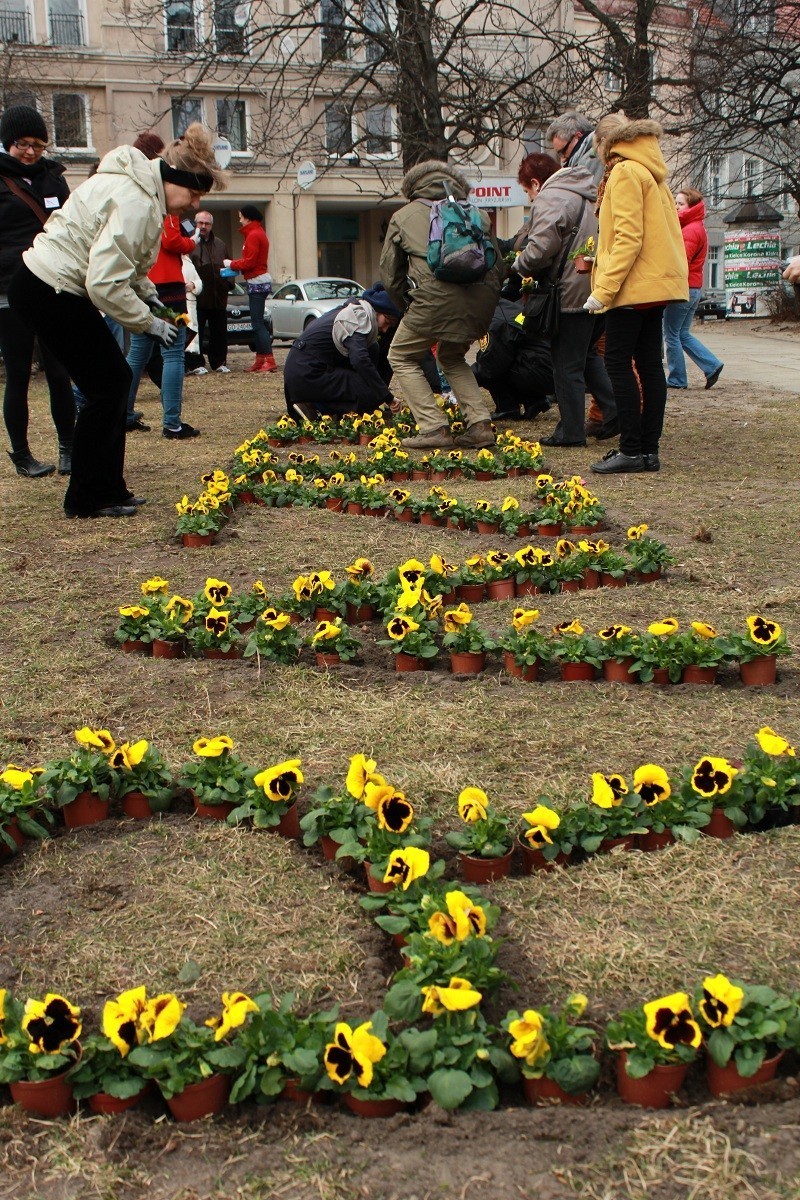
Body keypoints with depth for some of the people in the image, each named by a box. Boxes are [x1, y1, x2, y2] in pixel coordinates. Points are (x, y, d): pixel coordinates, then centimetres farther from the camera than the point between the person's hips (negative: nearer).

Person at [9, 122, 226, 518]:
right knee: (106, 387, -5)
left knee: (115, 380, 11)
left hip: (46, 287, 10)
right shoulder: (136, 202, -23)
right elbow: (105, 283, -27)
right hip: (50, 292, -10)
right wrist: (147, 322, -16)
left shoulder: (141, 188, 10)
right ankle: (87, 499, 5)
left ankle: (108, 489, 19)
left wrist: (146, 290, 11)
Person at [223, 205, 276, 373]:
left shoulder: (253, 235, -12)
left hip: (257, 282, -10)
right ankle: (260, 360, 14)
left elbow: (249, 262, -17)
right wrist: (233, 264, 9)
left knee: (258, 323, -12)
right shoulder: (259, 232, 19)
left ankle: (270, 361, -15)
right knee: (258, 323, 11)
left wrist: (231, 264, -3)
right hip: (259, 281, 10)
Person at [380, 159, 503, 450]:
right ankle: (480, 424, 15)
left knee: (402, 358, 16)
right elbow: (498, 266, 23)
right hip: (481, 298, 5)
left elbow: (390, 274, 19)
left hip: (437, 295, -4)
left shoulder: (404, 215, 20)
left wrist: (409, 308, 30)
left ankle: (434, 429, 5)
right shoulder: (476, 215, 27)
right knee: (452, 358, 28)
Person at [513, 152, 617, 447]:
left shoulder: (549, 199, -11)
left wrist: (519, 265, -1)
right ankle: (614, 413, 16)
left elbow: (540, 249, -21)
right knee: (588, 353, 23)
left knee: (567, 363, 1)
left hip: (576, 292, -9)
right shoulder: (590, 193, 19)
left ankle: (571, 431, 7)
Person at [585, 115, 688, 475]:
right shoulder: (650, 174, 20)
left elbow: (628, 238, -18)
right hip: (657, 283, 9)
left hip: (635, 285, -9)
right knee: (648, 363, 7)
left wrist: (603, 289, -20)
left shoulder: (624, 172, -8)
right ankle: (649, 449, 8)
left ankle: (631, 451, -8)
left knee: (618, 362, -7)